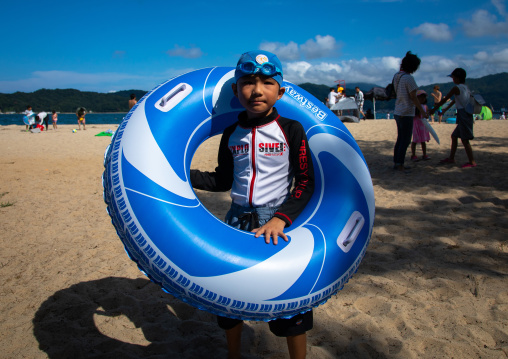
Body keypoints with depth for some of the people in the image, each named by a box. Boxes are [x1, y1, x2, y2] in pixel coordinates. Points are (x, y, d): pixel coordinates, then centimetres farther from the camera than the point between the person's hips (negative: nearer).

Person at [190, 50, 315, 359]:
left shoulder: (290, 129, -7)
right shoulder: (232, 134, 5)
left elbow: (306, 182, -8)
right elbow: (223, 181, 13)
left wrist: (281, 219, -20)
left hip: (278, 222, -4)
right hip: (238, 220, 4)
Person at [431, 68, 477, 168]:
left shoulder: (456, 88, -10)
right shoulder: (466, 88, 16)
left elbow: (444, 100, -7)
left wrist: (433, 109, 1)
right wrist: (445, 109, 37)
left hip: (463, 114, -9)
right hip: (467, 114, 9)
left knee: (464, 139, -6)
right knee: (454, 136, 16)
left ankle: (472, 162, -3)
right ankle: (451, 158, 23)